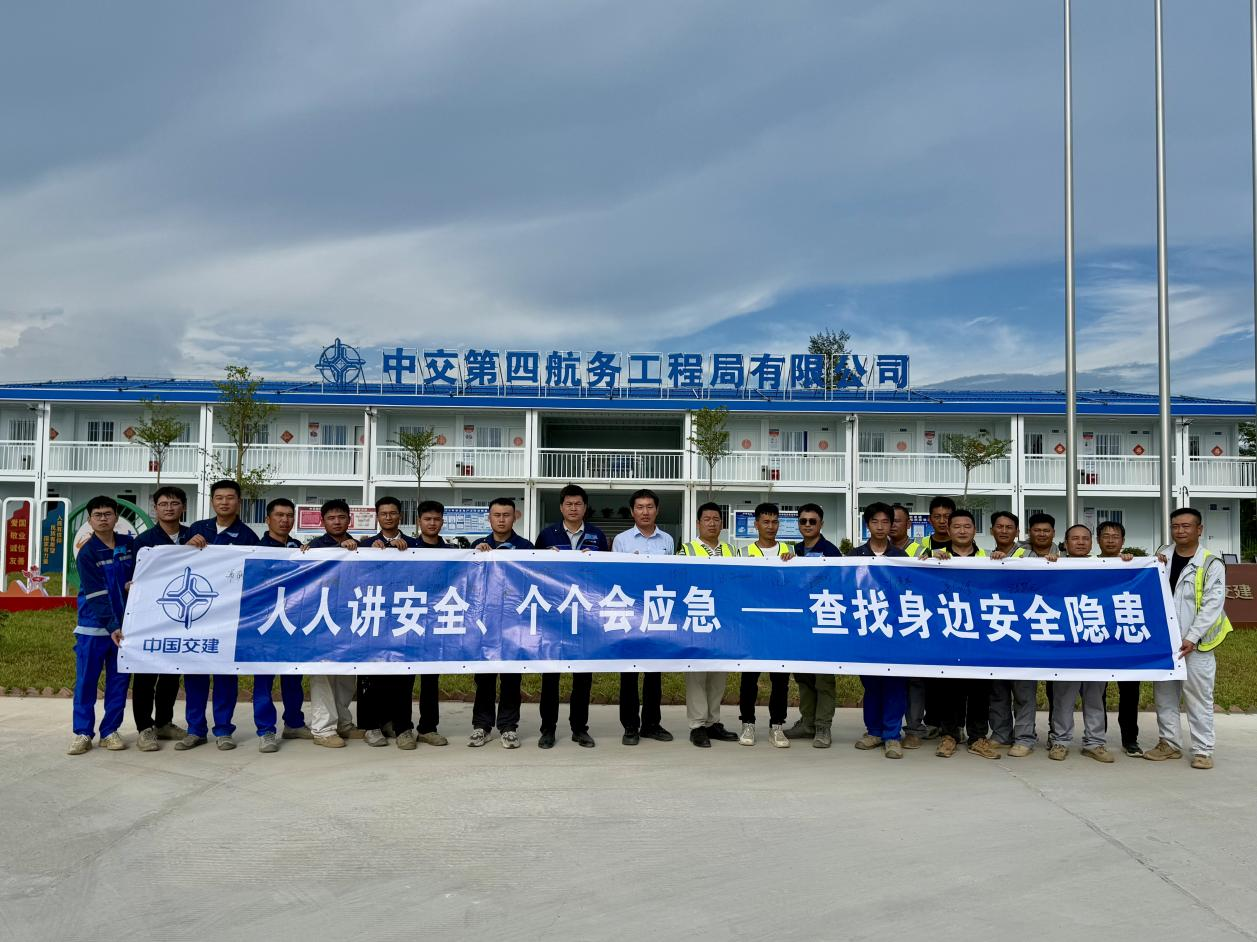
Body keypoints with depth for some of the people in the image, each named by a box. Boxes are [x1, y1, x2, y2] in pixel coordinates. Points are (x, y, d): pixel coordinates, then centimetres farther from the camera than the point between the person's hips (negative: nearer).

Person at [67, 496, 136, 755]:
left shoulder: (129, 544, 3)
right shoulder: (87, 553, -8)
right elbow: (97, 596, -14)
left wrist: (134, 583, -7)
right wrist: (112, 627, -22)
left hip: (124, 623, 3)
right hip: (93, 626, -3)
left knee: (119, 681, 6)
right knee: (86, 682, 2)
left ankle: (110, 731, 15)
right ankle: (82, 733, 11)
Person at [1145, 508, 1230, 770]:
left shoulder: (1212, 564, -5)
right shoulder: (1161, 556, 7)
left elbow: (1213, 604, -11)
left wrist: (1192, 637, -17)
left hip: (1195, 643, -4)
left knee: (1199, 697, 1)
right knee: (1164, 694, 10)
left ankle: (1203, 750, 8)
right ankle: (1169, 743, 20)